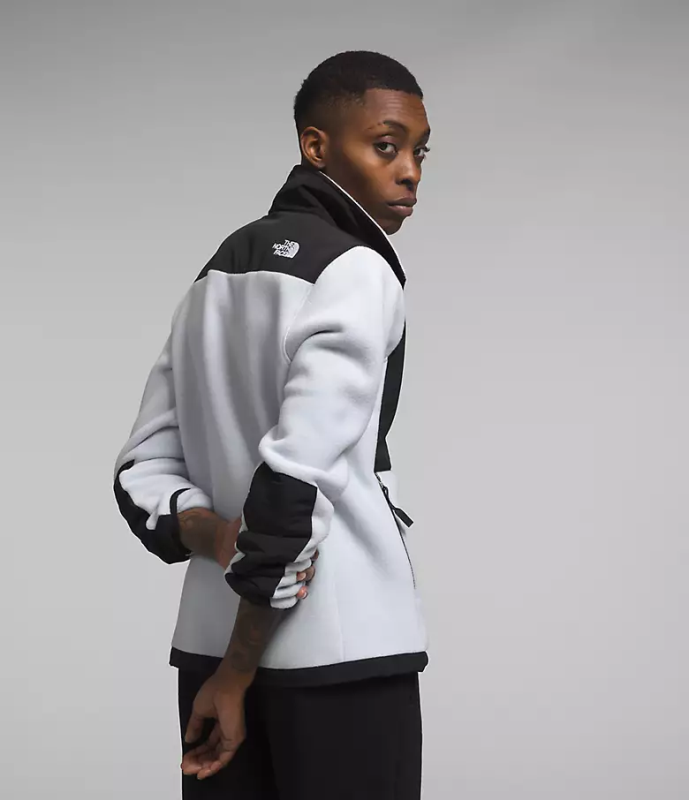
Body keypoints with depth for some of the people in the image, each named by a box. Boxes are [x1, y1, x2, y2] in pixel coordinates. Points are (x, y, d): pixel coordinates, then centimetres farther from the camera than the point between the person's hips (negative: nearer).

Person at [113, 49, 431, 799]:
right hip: (339, 648, -7)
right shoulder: (358, 272, -10)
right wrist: (240, 672, -15)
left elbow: (142, 467, 12)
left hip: (211, 635, 8)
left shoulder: (217, 272, 15)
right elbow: (297, 475, -18)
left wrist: (214, 535, -5)